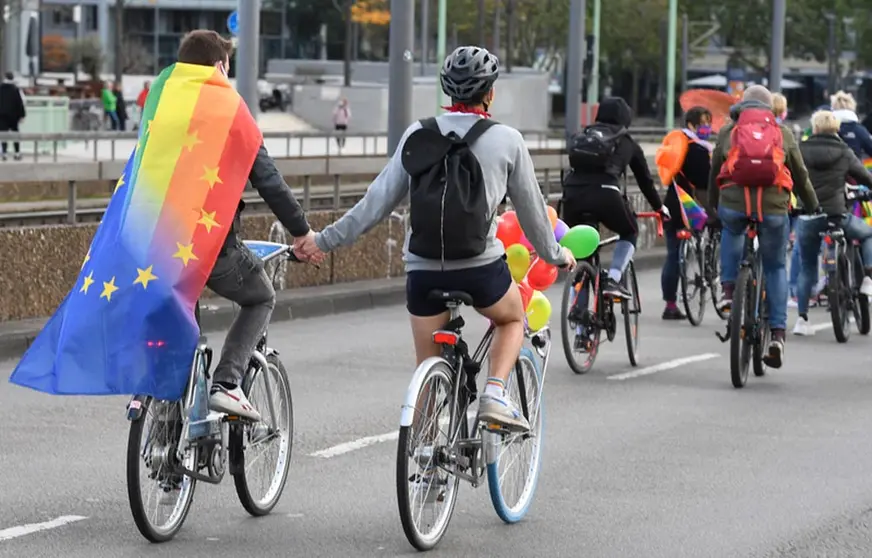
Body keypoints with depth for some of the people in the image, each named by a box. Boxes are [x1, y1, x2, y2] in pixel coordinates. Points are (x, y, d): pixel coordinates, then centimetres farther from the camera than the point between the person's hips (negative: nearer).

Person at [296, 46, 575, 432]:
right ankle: (495, 396, 6)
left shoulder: (417, 136, 3)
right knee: (511, 319, 28)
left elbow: (378, 201, 1)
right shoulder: (506, 140, -1)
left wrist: (326, 240, 8)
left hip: (423, 270, 2)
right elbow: (531, 208, 8)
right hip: (481, 268, -2)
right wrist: (555, 254, 24)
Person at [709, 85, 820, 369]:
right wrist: (813, 206, 33)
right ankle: (777, 333, 4)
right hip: (773, 206, 0)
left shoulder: (728, 131, 16)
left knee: (731, 231, 36)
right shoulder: (783, 133, 16)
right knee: (775, 268, 15)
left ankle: (728, 288, 19)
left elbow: (714, 172, 20)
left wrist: (712, 207, 34)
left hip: (733, 202, 0)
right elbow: (800, 175, 20)